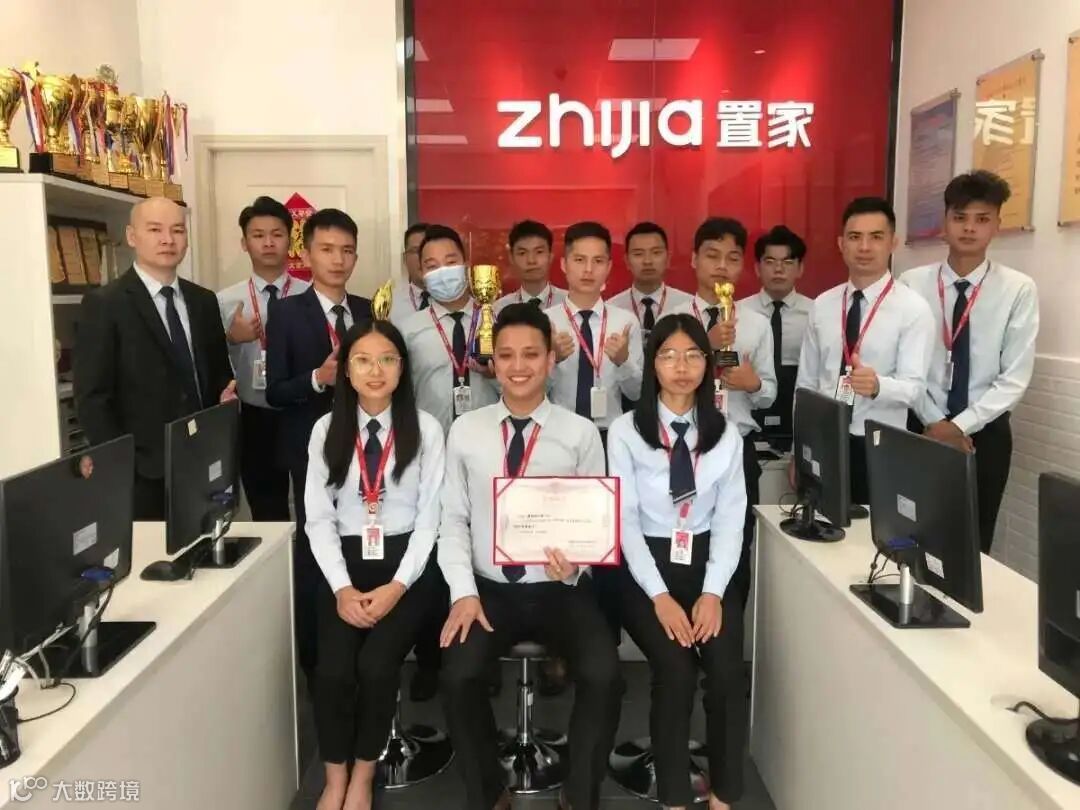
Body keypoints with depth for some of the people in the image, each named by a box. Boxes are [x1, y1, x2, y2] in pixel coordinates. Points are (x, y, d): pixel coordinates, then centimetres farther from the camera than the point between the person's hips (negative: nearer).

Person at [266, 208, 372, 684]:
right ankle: (315, 663, 22)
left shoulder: (369, 311, 8)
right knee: (315, 551, 5)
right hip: (313, 451, -3)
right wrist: (317, 378, -23)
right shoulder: (287, 313, -3)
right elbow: (274, 393, -7)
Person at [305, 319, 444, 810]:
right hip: (345, 563, 2)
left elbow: (429, 517, -4)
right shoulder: (326, 430, 4)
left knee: (376, 664, -21)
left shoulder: (426, 430, -3)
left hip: (406, 562, -2)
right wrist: (342, 587, -11)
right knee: (333, 669, -18)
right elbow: (318, 517, 1)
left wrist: (397, 587, -14)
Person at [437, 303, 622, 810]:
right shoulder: (465, 431, 2)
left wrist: (576, 559, -20)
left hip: (561, 590, -1)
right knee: (458, 676, -23)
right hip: (489, 589, 1)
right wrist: (463, 592, -10)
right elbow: (453, 519, 2)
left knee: (603, 676, -24)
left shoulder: (581, 434, -1)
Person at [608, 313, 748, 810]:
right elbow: (626, 520, -6)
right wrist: (660, 596, -16)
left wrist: (713, 593, -12)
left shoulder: (726, 434, 7)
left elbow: (730, 521, 2)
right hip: (645, 566, -2)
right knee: (675, 670, -24)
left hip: (706, 564, 2)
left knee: (728, 671, -20)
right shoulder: (626, 431, -2)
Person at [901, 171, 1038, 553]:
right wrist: (934, 422, -11)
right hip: (921, 428, 0)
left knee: (975, 542, 10)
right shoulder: (913, 283, -3)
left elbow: (1015, 378, -7)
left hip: (985, 434, 0)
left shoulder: (1019, 289, -5)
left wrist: (961, 425, -14)